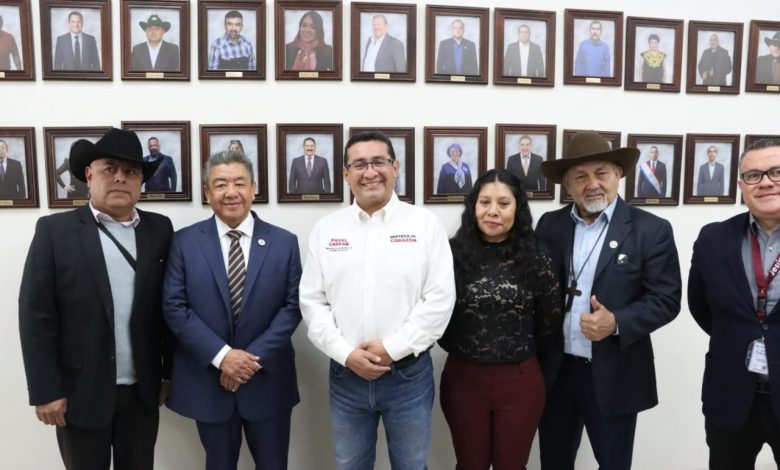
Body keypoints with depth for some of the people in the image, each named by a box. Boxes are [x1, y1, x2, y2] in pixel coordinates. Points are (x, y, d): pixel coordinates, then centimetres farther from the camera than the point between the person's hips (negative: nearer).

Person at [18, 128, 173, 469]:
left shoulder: (160, 230, 2)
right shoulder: (55, 230, -5)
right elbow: (36, 315, -7)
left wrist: (171, 372, 5)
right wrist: (45, 390, -9)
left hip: (142, 390, 2)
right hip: (80, 391, -2)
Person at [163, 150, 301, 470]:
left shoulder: (284, 242, -1)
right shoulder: (184, 242, -2)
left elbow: (292, 306, -4)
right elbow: (174, 307, -7)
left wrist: (254, 356, -13)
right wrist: (221, 355, -15)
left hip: (268, 380, 1)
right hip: (207, 380, 0)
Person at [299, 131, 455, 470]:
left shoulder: (425, 224, -3)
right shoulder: (326, 229, 3)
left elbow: (440, 299, -8)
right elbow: (312, 301, 1)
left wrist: (392, 348, -14)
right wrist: (345, 353, -10)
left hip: (409, 373, -1)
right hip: (345, 375, 2)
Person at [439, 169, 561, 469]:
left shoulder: (535, 258, -4)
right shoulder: (453, 253, -5)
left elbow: (550, 321, 5)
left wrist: (524, 354, 11)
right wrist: (461, 351, 7)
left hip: (520, 381, 0)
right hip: (463, 379, 0)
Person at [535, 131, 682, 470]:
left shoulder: (651, 230, -7)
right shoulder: (549, 225, 2)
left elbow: (666, 300, -8)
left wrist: (616, 323, -23)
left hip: (615, 376, -2)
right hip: (555, 372, 3)